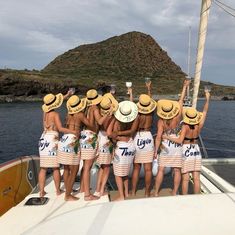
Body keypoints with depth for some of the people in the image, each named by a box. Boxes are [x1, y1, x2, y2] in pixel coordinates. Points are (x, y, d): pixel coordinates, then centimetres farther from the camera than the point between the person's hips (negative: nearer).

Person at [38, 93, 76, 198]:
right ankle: (58, 190, 14)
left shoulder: (45, 112, 10)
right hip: (52, 140, -6)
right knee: (56, 168, 4)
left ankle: (41, 191, 12)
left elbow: (54, 103, 28)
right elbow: (60, 128, -21)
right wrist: (74, 132, -21)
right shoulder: (55, 114, -9)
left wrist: (66, 96, 34)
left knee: (43, 168, 8)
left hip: (43, 139, 6)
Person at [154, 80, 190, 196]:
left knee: (161, 170, 5)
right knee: (177, 170, 9)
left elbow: (158, 137, -16)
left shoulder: (161, 121, -14)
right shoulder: (178, 116, -10)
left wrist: (156, 150, -10)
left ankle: (156, 193, 10)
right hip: (177, 146, 2)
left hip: (165, 146, -1)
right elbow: (181, 100, 0)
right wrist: (185, 86, 10)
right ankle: (175, 192, 15)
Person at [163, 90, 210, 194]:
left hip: (186, 151, -4)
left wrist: (167, 137, -16)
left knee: (185, 179, 3)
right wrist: (207, 99, 6)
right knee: (196, 178, 9)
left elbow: (180, 141, -24)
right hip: (196, 151, 4)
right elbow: (205, 111, 3)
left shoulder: (185, 127, -17)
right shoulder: (199, 126, -5)